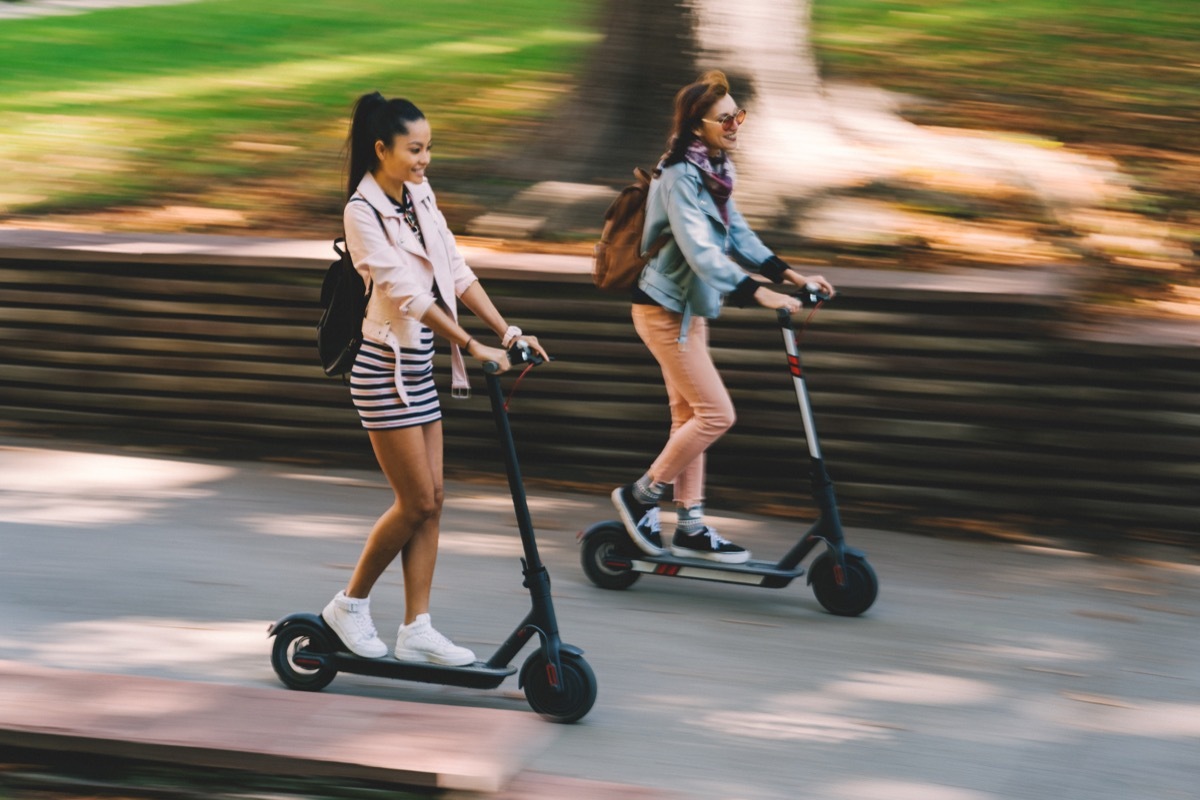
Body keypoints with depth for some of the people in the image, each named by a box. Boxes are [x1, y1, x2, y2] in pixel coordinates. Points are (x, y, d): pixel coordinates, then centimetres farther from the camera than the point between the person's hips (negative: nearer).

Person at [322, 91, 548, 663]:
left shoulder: (420, 196, 7)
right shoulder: (362, 211, -16)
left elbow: (455, 272, 8)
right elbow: (406, 292, -22)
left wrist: (506, 331, -2)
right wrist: (472, 347, -26)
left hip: (420, 363, 8)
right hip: (384, 365, -8)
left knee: (431, 501, 6)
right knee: (416, 502, -5)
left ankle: (416, 631, 10)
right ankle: (350, 605, 13)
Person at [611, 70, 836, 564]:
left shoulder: (715, 171, 7)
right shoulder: (680, 177, -22)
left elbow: (736, 235, 13)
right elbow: (700, 251, -31)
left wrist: (789, 274, 4)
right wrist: (758, 294, -37)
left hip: (688, 308, 10)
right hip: (665, 310, -10)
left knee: (690, 416, 11)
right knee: (716, 414, -10)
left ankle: (690, 528, 17)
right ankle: (638, 497, 3)